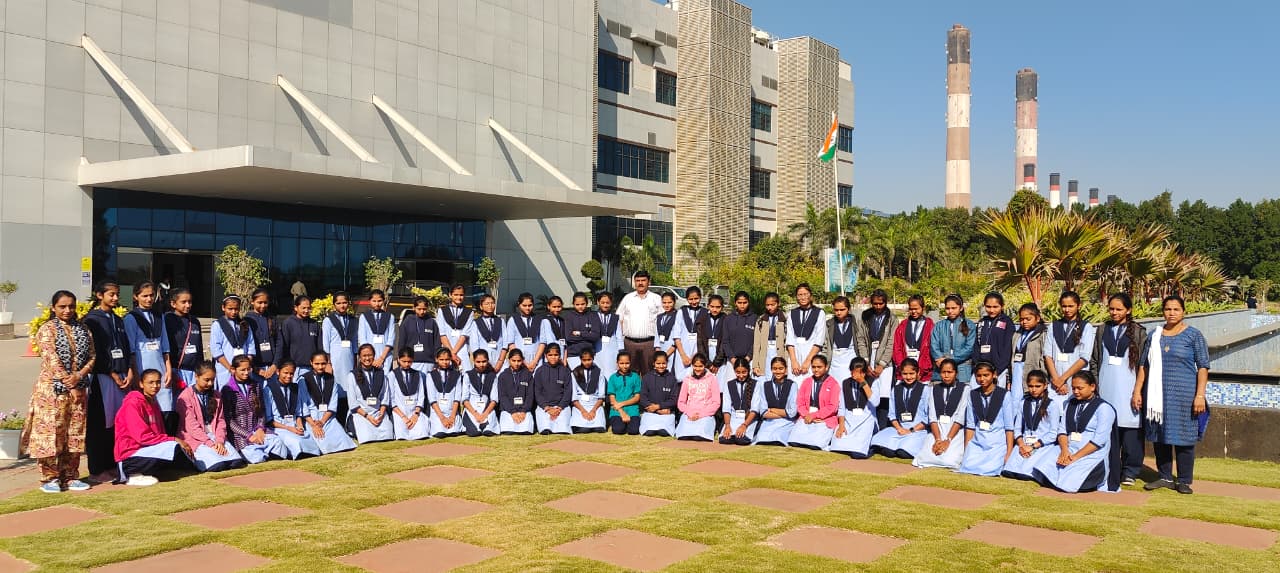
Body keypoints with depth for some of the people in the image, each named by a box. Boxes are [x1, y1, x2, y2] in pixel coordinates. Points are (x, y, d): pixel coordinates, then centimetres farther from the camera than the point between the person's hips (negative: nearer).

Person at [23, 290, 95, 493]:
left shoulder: (83, 330, 12)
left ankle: (71, 477, 15)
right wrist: (68, 383, -15)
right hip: (52, 390, -5)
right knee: (50, 432, -3)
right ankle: (49, 478, 6)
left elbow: (92, 356, 6)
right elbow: (51, 359, -12)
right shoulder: (47, 330, -3)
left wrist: (79, 375, -12)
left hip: (77, 390, 5)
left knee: (74, 433, 7)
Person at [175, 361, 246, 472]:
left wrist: (220, 441, -7)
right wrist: (210, 443, -17)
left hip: (214, 436, 5)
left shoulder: (215, 395, 15)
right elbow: (192, 426, -11)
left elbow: (220, 420, 11)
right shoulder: (185, 397, -5)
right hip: (195, 439, -5)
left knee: (236, 461, -22)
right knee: (218, 464, -30)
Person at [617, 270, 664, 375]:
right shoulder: (627, 298, 12)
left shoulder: (656, 299, 8)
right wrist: (620, 344, 3)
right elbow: (619, 320, 11)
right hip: (629, 342, 2)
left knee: (648, 374, -1)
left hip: (649, 343, -1)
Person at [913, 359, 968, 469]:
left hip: (955, 431, -3)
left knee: (949, 461, -27)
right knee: (924, 458, -22)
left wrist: (948, 440, -16)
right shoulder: (934, 389, 15)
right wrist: (938, 439, -12)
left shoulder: (964, 388, 2)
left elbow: (960, 418, -7)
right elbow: (932, 417, 4)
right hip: (937, 430, 3)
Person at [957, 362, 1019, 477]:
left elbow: (1009, 427, -2)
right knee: (967, 467, -22)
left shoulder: (1004, 395, -1)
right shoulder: (973, 394, 11)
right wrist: (966, 451, 6)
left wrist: (1009, 454, -7)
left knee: (987, 470, -22)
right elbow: (970, 425, 10)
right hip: (977, 441, 3)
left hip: (997, 443, -2)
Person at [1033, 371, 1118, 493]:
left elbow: (1099, 440, -12)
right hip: (1069, 450, 5)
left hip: (1092, 455, -5)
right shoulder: (1070, 404, 18)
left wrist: (1075, 457, -17)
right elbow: (1062, 429, 10)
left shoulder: (1103, 408, -3)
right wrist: (1064, 450, -10)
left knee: (1069, 483, -26)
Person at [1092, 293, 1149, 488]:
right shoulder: (1103, 330, 12)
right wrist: (1094, 387, 7)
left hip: (1128, 389, -3)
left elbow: (1143, 365, 0)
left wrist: (1138, 391, -7)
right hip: (1106, 389, 3)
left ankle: (1129, 472, 9)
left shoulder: (1138, 332, 3)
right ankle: (1111, 473, 10)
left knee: (1130, 431, -3)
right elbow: (1094, 360, 14)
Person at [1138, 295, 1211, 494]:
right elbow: (1144, 364, 14)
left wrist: (1200, 395, -11)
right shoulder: (1155, 335, 10)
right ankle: (1165, 477, 20)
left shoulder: (1193, 335, -1)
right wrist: (1138, 390, 9)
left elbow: (1203, 366, -4)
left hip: (1184, 394, -4)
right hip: (1158, 394, 4)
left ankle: (1184, 481, 11)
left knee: (1184, 437, 0)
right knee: (1160, 436, 8)